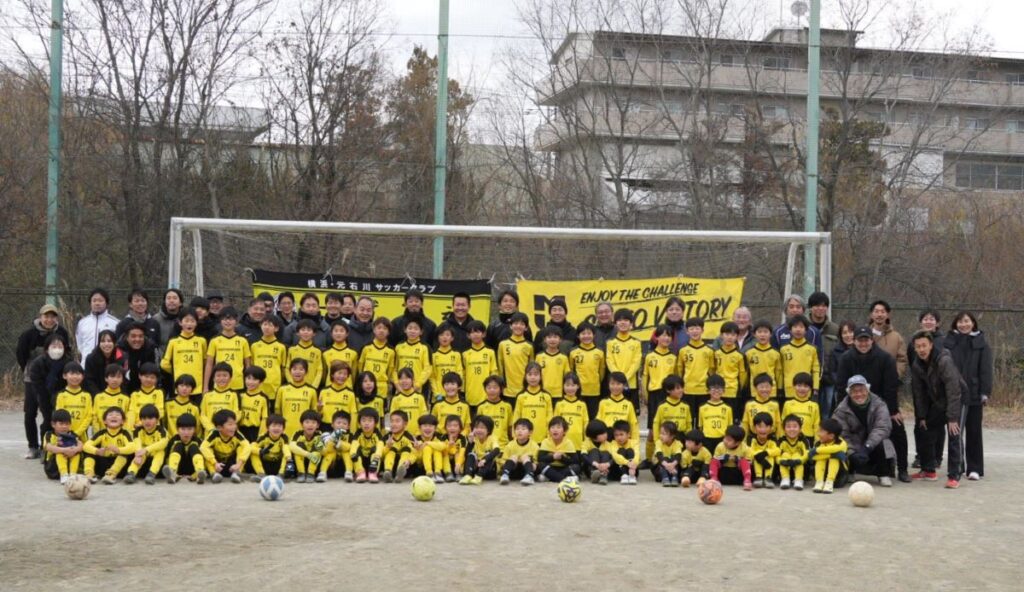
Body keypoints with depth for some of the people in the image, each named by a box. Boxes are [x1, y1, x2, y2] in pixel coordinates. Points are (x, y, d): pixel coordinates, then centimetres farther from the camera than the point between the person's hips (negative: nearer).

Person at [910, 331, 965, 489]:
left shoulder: (944, 360, -29)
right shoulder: (917, 366, -8)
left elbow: (953, 390, -31)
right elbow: (919, 393, 2)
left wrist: (952, 418, -31)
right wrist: (921, 416, 0)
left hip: (956, 401, -6)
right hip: (936, 403, 7)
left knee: (955, 437, -16)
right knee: (927, 435, 9)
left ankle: (954, 476, -12)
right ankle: (928, 470, 25)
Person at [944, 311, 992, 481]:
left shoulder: (981, 344, 2)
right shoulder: (948, 342, 4)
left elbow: (985, 370, -1)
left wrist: (985, 393, -8)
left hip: (973, 395, -1)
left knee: (973, 432, 4)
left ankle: (975, 468, 9)